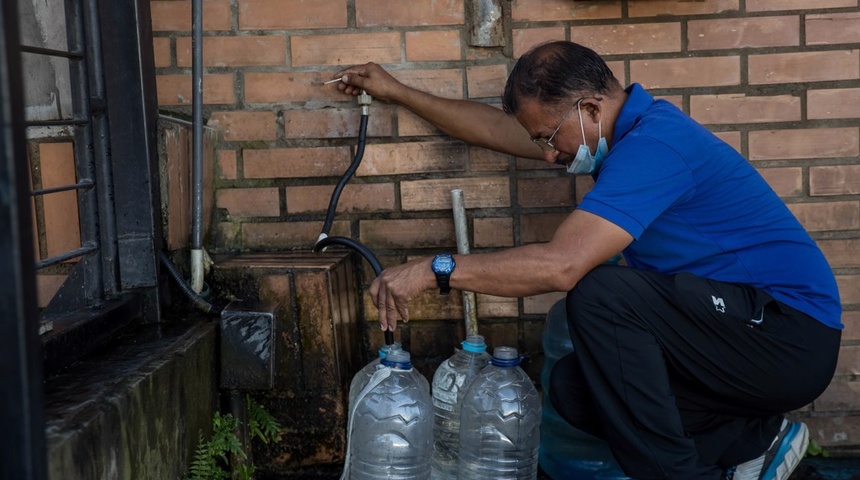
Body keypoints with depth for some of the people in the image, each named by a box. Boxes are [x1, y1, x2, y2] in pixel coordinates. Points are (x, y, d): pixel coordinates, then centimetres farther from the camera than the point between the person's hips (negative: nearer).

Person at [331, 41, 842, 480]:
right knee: (573, 388, -3)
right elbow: (497, 128, 17)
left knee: (599, 293, -27)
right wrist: (398, 92, 20)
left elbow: (562, 265, -32)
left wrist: (434, 269, -25)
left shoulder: (654, 144, -23)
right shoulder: (630, 127, 8)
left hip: (789, 337, -10)